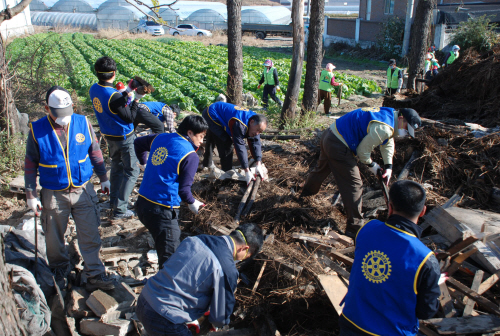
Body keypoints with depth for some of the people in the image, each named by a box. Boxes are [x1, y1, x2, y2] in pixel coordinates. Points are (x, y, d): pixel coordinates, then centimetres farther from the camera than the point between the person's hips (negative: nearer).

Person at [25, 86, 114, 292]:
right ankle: (59, 273, 39)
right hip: (53, 195, 0)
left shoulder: (83, 123, -6)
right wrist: (31, 194, -1)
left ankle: (94, 276, 17)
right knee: (55, 239, 15)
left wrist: (103, 178, 13)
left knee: (90, 236, 4)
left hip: (83, 191, 1)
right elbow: (30, 165, -1)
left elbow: (95, 152, 8)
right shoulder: (37, 130, -9)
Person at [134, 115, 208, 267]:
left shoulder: (160, 138, 8)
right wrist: (192, 203, 8)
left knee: (163, 246, 26)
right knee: (170, 256, 2)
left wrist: (145, 162, 38)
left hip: (142, 202, 8)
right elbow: (183, 189, -11)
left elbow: (138, 143, 27)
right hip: (162, 210, -8)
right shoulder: (190, 156, -12)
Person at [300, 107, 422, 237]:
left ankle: (307, 192, 63)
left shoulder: (389, 113, 8)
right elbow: (363, 151, -17)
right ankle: (354, 228, 5)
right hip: (338, 147, -11)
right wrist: (372, 165, 2)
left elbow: (388, 143, 17)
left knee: (322, 168, 35)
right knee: (354, 185, -3)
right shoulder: (383, 128, -24)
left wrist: (388, 166, 8)